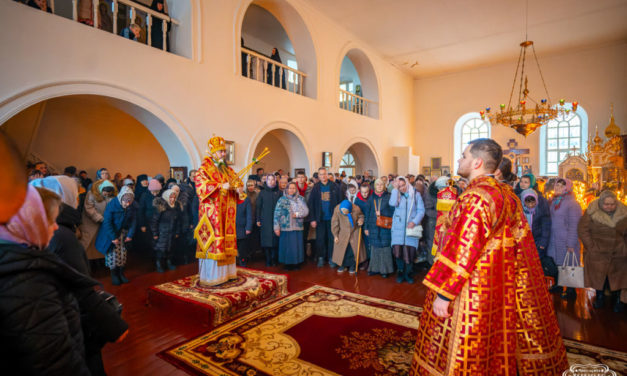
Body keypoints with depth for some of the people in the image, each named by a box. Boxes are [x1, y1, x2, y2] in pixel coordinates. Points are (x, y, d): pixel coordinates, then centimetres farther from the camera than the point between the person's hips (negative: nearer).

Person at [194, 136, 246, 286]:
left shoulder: (227, 170, 18)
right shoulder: (204, 169, -2)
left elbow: (237, 182, 14)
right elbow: (201, 183, -17)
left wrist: (239, 191, -9)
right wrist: (221, 186, -27)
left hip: (226, 212, 7)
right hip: (212, 211, -6)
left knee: (227, 239, 7)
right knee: (212, 240, -7)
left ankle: (225, 272, 16)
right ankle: (210, 276, 1)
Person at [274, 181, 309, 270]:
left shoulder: (301, 199, 7)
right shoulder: (282, 200, 0)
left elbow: (306, 211, 2)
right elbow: (277, 214, -3)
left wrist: (297, 214, -12)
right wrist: (276, 227, -7)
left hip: (298, 227, 2)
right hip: (286, 227, -2)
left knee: (297, 246, 5)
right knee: (287, 246, 2)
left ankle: (296, 263, 19)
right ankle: (287, 263, 17)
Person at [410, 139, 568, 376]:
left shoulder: (475, 198, -22)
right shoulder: (507, 194, 6)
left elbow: (462, 251, -24)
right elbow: (520, 243, 12)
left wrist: (443, 293, -19)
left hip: (472, 289, -9)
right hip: (500, 286, 9)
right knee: (497, 339, 22)